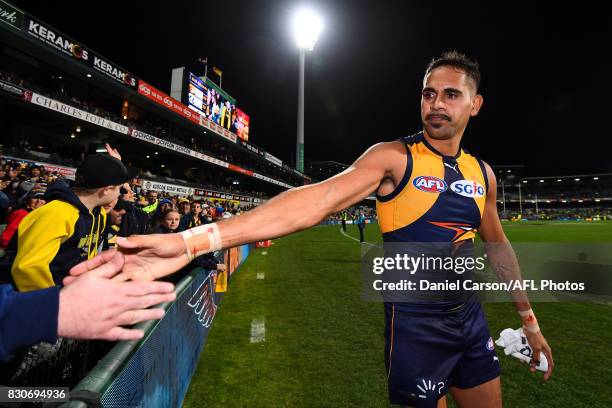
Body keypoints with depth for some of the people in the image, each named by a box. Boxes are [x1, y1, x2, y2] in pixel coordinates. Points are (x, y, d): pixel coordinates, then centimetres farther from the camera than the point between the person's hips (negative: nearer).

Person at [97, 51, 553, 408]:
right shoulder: (393, 157, -16)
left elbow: (498, 248, 15)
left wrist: (529, 321, 18)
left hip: (471, 318, 7)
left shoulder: (482, 173, 4)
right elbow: (317, 199, -31)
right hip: (416, 323, -6)